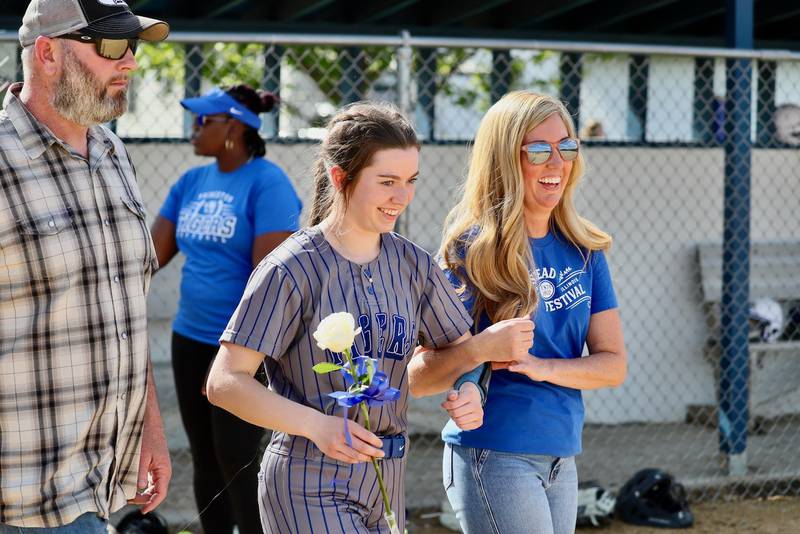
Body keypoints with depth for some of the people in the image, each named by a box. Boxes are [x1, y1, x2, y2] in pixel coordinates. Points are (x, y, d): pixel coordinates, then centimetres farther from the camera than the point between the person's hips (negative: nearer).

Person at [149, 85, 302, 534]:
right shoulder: (192, 183, 9)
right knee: (205, 460, 13)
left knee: (236, 463, -6)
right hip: (190, 340, 7)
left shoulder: (267, 184, -13)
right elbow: (154, 253, 8)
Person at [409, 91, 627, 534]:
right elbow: (419, 375, -11)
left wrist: (543, 367, -13)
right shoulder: (474, 248, -8)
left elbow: (613, 364, 5)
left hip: (561, 459, 6)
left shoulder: (583, 251, 8)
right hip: (495, 456, -6)